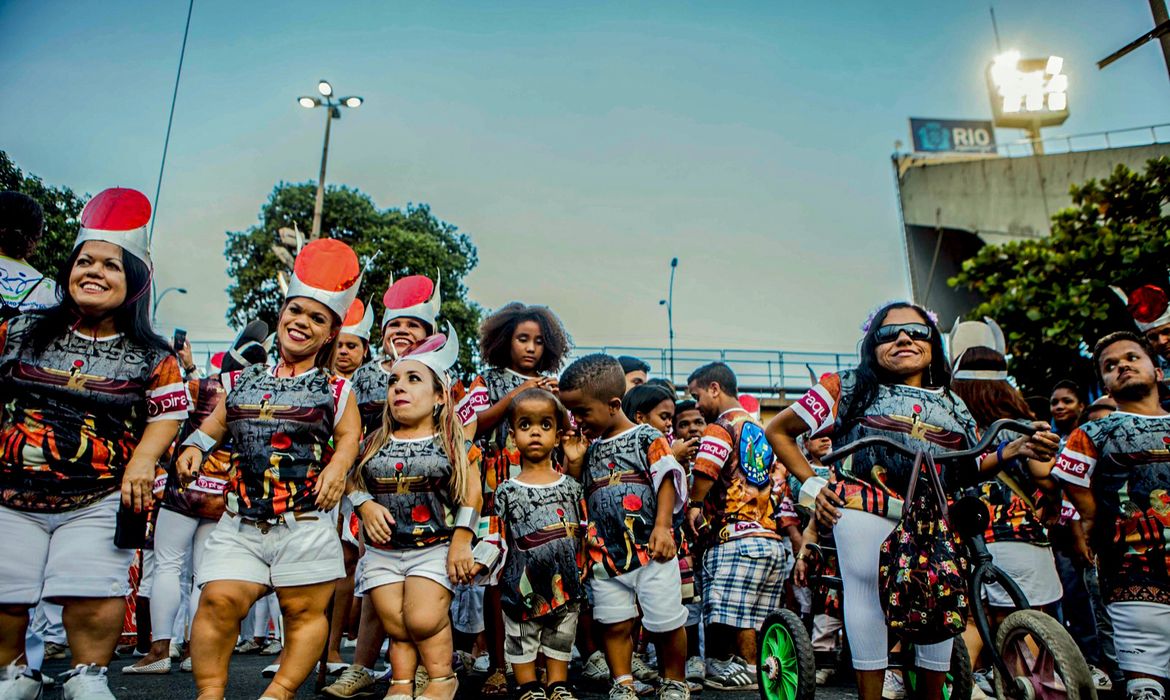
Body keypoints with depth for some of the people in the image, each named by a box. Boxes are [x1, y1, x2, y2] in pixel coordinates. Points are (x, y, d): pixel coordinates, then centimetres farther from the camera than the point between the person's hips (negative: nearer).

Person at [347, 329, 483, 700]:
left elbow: (471, 494, -3)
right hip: (383, 550, 3)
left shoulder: (454, 444, 0)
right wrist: (366, 505, -10)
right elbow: (353, 481, 11)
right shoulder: (375, 443, 9)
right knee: (398, 628, -3)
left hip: (436, 547, -3)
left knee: (421, 618, -16)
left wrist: (461, 541, -9)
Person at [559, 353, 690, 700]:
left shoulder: (646, 437, -3)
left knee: (666, 623, 4)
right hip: (605, 553, 4)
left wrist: (662, 526, -17)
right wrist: (573, 463, 1)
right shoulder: (588, 448, 12)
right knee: (616, 624, 7)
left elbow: (667, 481, -6)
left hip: (650, 549, -4)